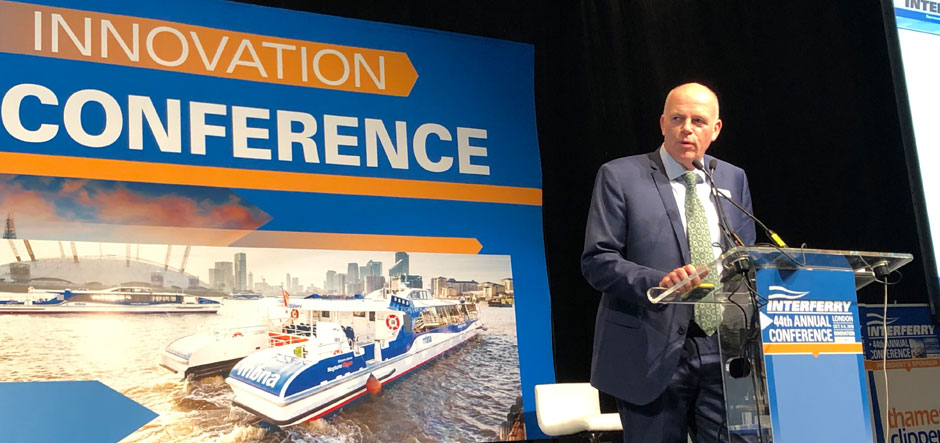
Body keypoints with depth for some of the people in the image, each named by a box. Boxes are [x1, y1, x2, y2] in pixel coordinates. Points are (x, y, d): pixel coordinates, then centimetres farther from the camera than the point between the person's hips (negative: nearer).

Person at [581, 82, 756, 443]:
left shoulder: (734, 179, 14)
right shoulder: (620, 176, -1)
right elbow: (597, 261, -7)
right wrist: (659, 281, -21)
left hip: (722, 348, 4)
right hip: (653, 352, -3)